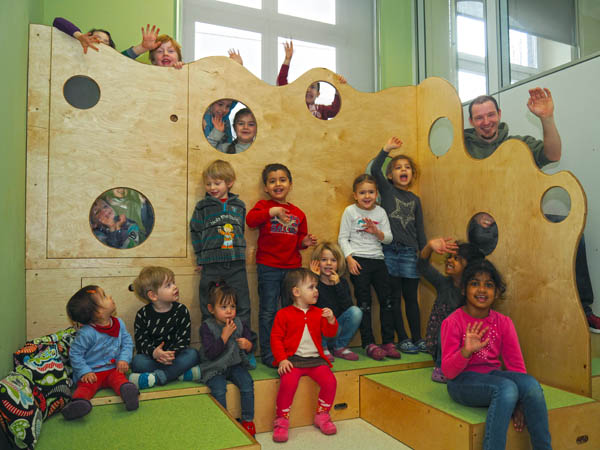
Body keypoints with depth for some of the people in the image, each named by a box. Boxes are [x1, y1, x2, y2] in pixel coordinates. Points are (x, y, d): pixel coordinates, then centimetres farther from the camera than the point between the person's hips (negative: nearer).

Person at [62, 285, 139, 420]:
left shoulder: (119, 323, 2)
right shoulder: (86, 333, -16)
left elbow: (127, 342, 10)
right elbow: (75, 354, -8)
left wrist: (124, 359, -5)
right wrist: (85, 372, -14)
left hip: (113, 369, 3)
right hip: (92, 373, -3)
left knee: (119, 378, -27)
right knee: (86, 385, -30)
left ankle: (127, 390, -55)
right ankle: (79, 401, -57)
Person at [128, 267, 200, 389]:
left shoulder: (181, 310, -1)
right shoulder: (143, 314, -2)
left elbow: (184, 339, -5)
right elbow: (141, 342, -7)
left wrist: (173, 353, -26)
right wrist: (154, 352, -29)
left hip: (175, 356, 1)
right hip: (152, 358, 0)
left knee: (192, 354, -27)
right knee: (137, 361, -30)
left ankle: (156, 377, -35)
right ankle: (181, 372, -27)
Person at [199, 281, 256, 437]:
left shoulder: (239, 324, 2)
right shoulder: (207, 327, -10)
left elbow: (249, 347, 12)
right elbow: (210, 353, -21)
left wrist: (247, 345, -14)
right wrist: (225, 335, -23)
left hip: (235, 365, 3)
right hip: (214, 368, -3)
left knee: (247, 383, -20)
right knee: (219, 389, -28)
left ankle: (248, 420, -2)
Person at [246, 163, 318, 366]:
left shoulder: (298, 213, 13)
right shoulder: (264, 205, 2)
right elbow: (250, 219, -19)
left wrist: (305, 242, -1)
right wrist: (272, 211, -27)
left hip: (292, 267, 4)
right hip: (268, 268, -4)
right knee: (268, 313, 2)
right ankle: (268, 355, 13)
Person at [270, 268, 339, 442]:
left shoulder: (318, 313, 13)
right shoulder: (284, 314, 1)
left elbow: (330, 333, 9)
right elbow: (276, 338, -1)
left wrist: (331, 320, -12)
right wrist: (282, 359, -13)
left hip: (315, 358, 4)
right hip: (293, 358, -3)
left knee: (330, 381, -18)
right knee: (288, 383, -29)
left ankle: (322, 416, 8)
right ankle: (281, 420, -7)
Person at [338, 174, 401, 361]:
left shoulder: (380, 212, 9)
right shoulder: (350, 211, 0)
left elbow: (388, 238, 7)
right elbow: (343, 238, -2)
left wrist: (376, 231, -13)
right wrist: (349, 259, -13)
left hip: (377, 259, 4)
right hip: (358, 261, -4)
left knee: (387, 299, 3)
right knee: (364, 302, -1)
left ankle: (388, 342, 12)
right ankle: (369, 344, 6)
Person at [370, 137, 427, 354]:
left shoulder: (415, 199, 14)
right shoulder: (387, 190, 5)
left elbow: (420, 230, 14)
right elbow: (374, 169, -13)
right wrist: (387, 148, -16)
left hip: (409, 252, 3)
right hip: (389, 250, -3)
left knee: (411, 297, 8)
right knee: (394, 297, 3)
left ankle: (417, 338, 17)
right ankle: (402, 339, 13)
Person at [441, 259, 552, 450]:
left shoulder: (503, 323, 3)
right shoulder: (452, 322, -9)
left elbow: (516, 365, 3)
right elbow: (448, 372, -13)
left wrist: (519, 403, -13)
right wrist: (466, 352, -33)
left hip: (493, 375, 5)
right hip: (463, 381, -4)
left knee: (531, 384, -25)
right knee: (506, 388, -33)